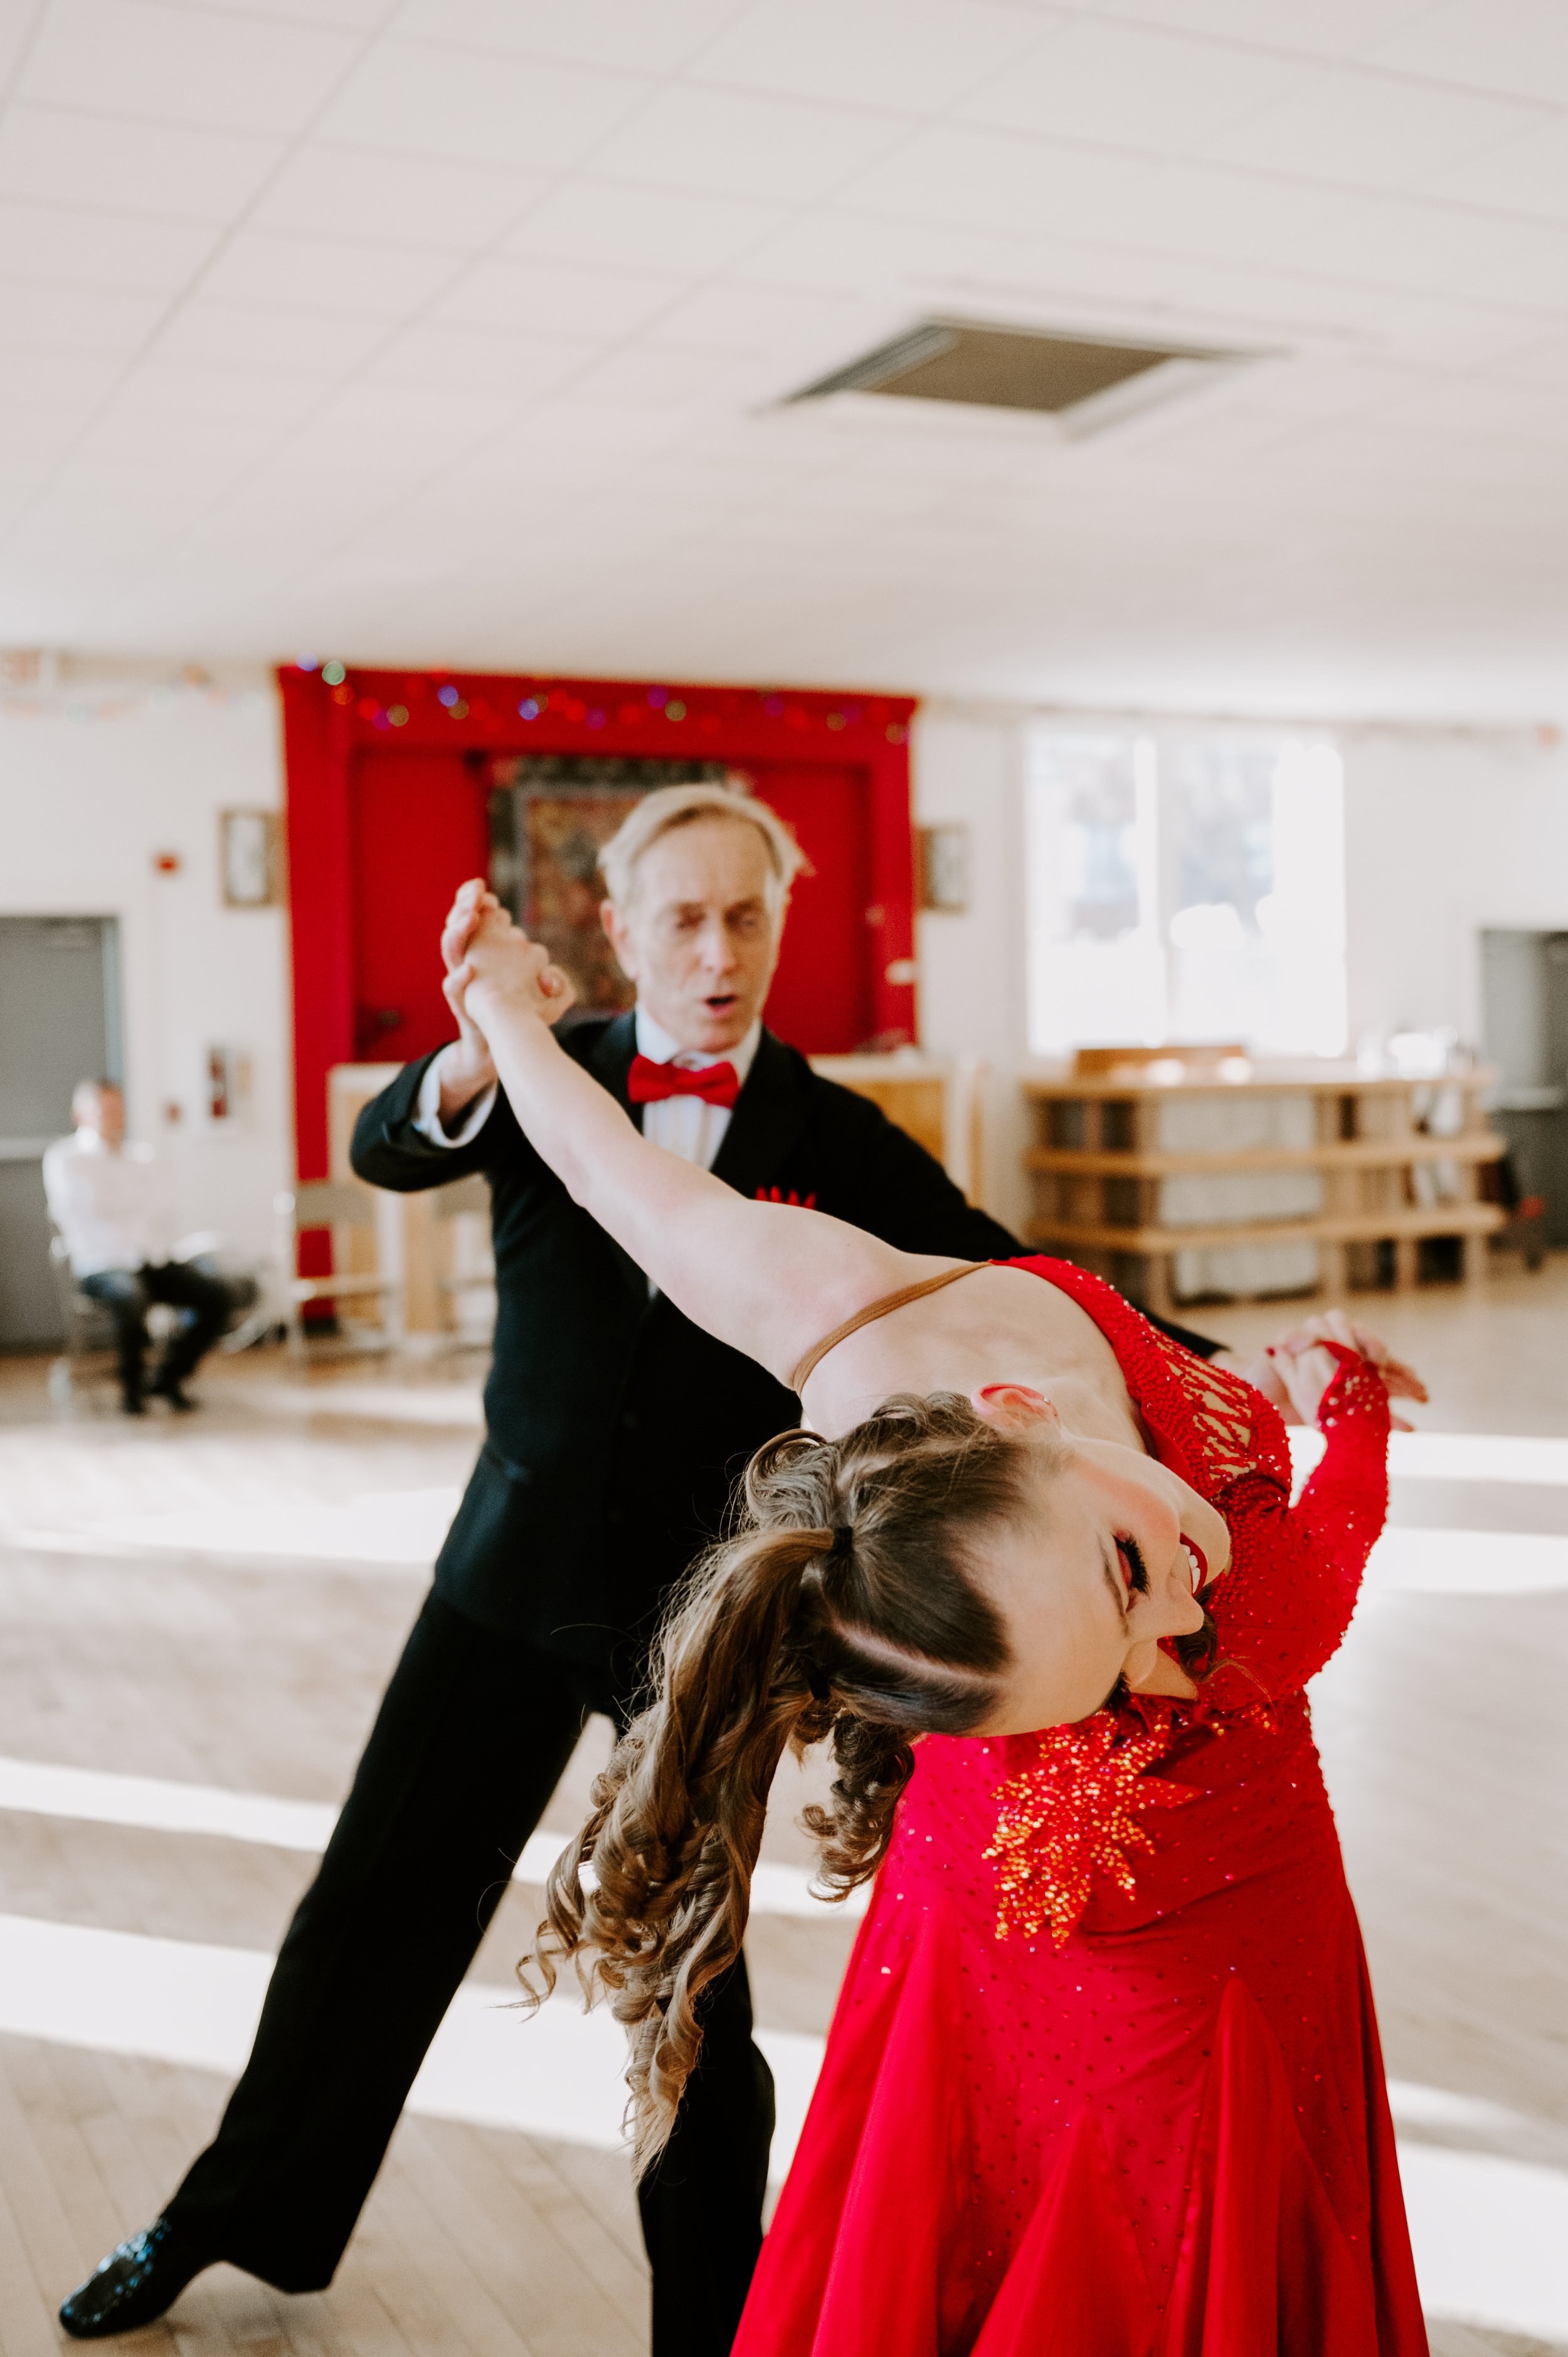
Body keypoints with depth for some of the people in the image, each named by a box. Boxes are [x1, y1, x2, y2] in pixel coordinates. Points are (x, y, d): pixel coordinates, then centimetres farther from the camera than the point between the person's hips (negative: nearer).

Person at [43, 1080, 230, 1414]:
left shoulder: (143, 1157, 18)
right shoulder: (63, 1158, 1)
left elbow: (157, 1212, 12)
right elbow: (92, 1211, -10)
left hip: (151, 1260, 6)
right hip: (101, 1264, -6)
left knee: (216, 1296, -16)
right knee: (131, 1298, -39)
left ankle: (168, 1377, 2)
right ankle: (131, 1387, -13)